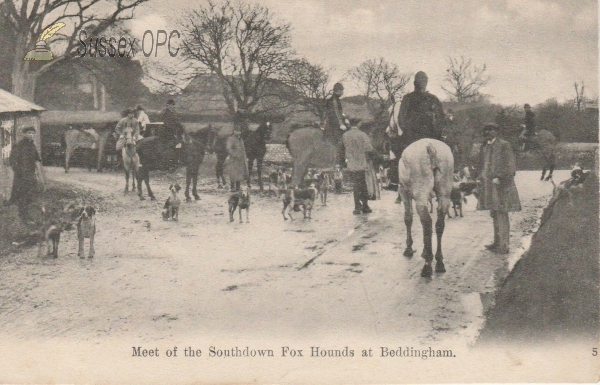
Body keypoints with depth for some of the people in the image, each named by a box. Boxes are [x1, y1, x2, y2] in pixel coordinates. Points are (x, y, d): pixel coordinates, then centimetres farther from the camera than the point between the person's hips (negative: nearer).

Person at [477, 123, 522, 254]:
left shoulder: (504, 145, -7)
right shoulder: (485, 146, 15)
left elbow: (511, 166, -12)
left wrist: (499, 178, -18)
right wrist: (482, 178, 14)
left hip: (500, 185, -8)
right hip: (489, 186, 8)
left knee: (501, 214, -6)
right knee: (494, 214, 15)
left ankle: (504, 245, -3)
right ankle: (497, 242, 25)